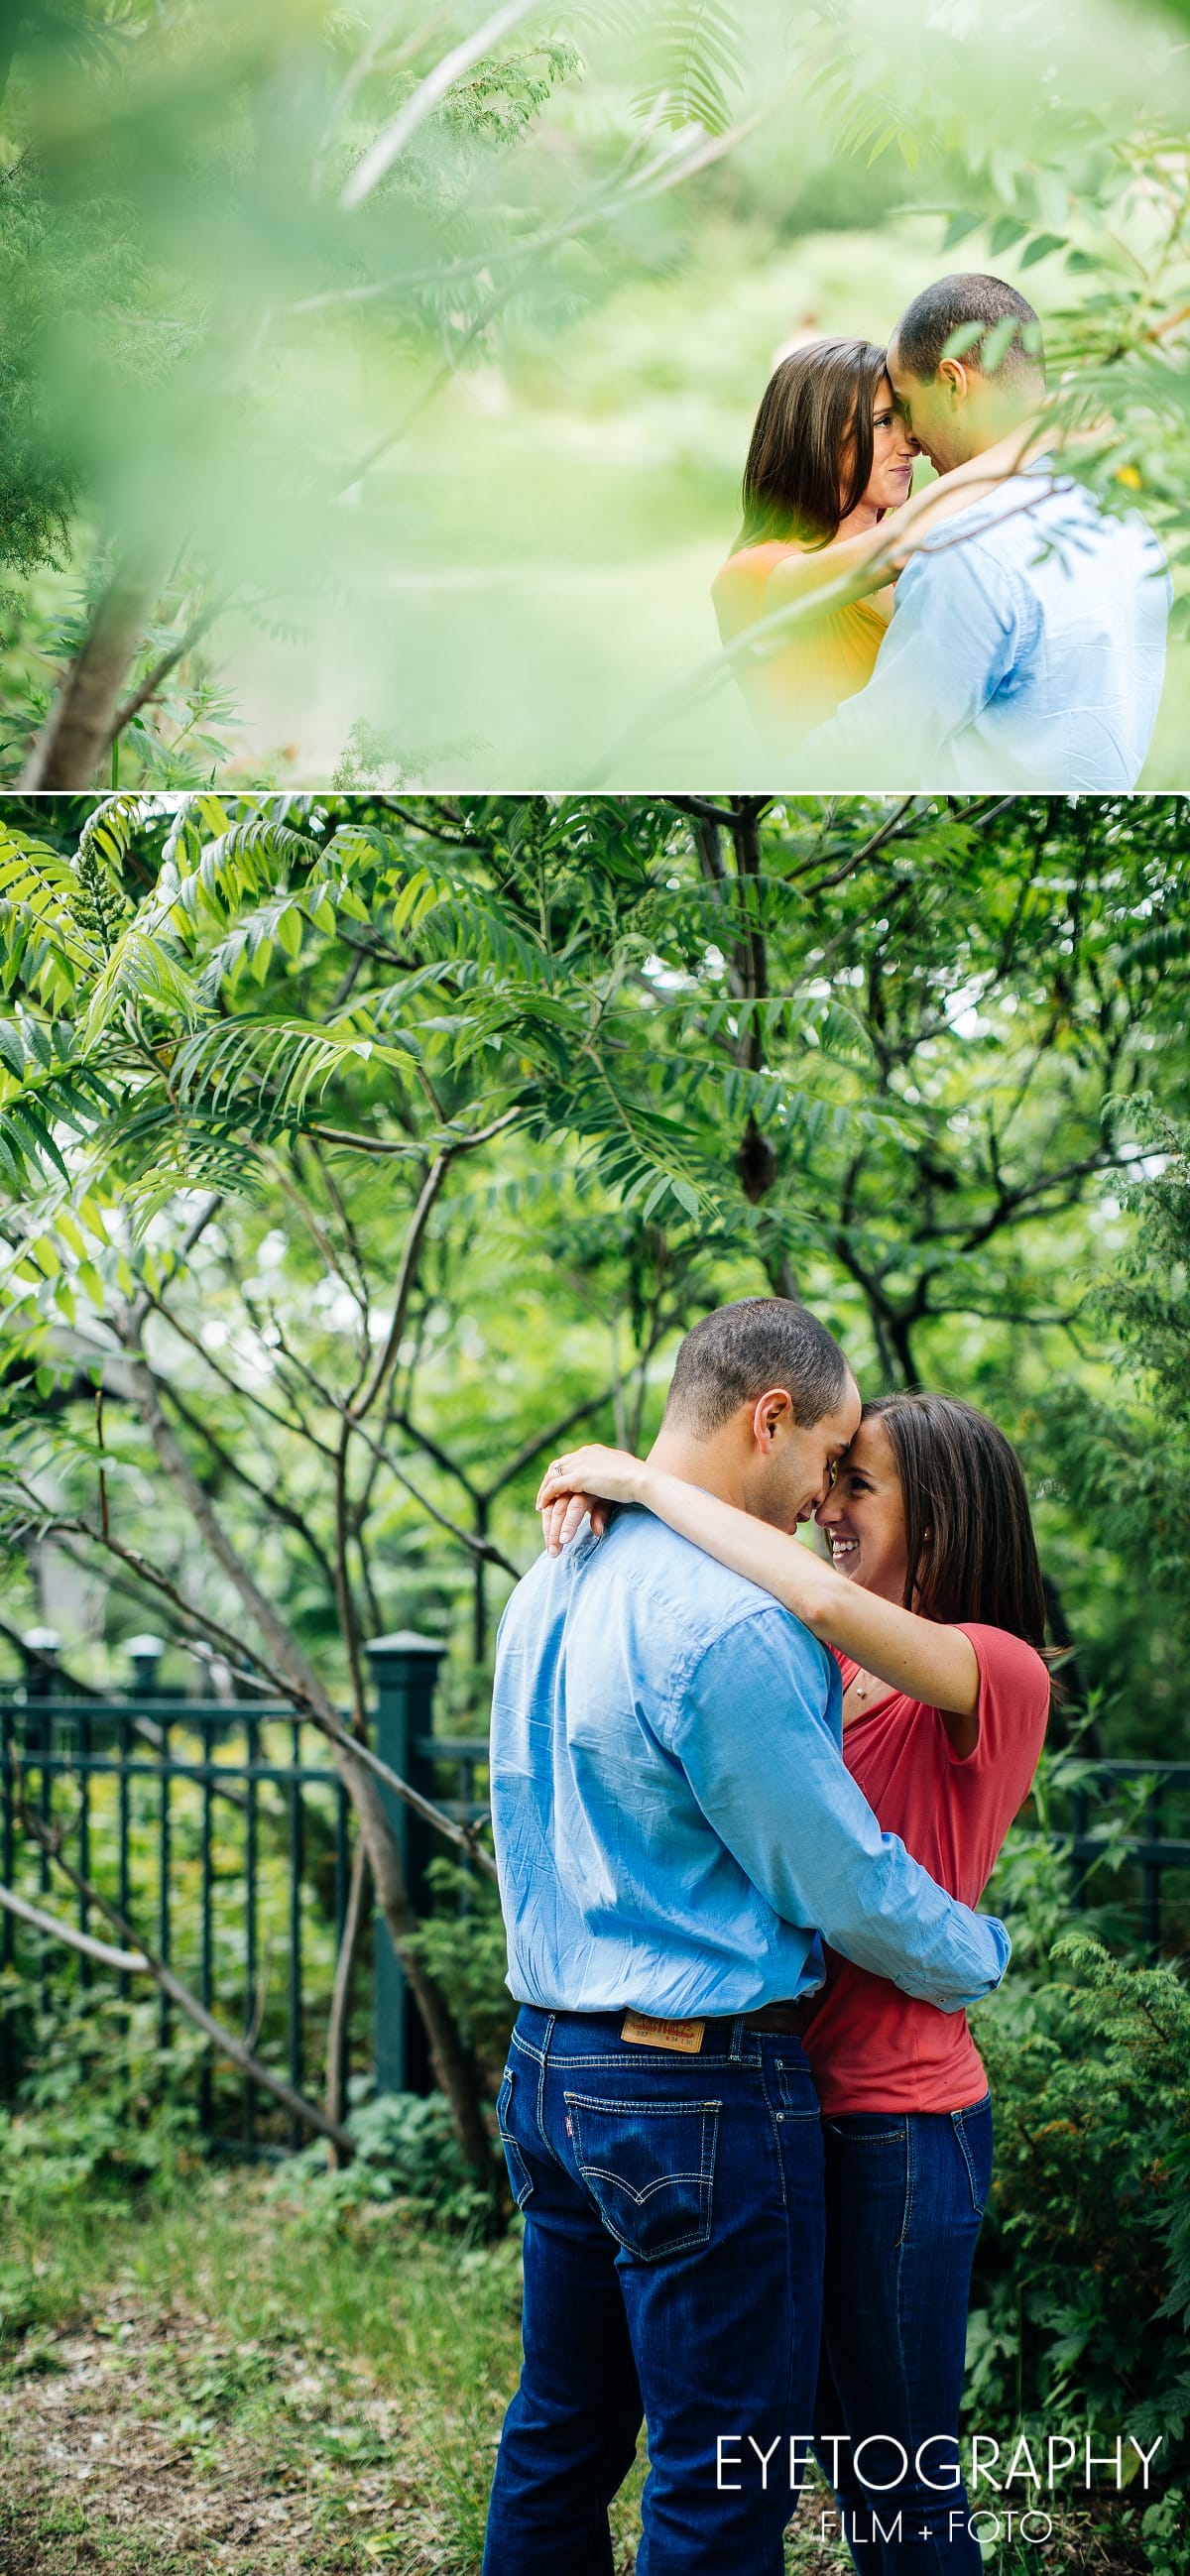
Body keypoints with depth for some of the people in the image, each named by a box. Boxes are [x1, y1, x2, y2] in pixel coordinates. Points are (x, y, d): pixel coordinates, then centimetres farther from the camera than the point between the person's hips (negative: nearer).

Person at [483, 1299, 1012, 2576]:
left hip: (546, 2071, 9)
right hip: (698, 2092, -9)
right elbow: (847, 1884, -14)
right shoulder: (730, 1623, -21)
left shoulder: (550, 1587, 8)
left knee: (559, 2437, 18)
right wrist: (984, 1956, 4)